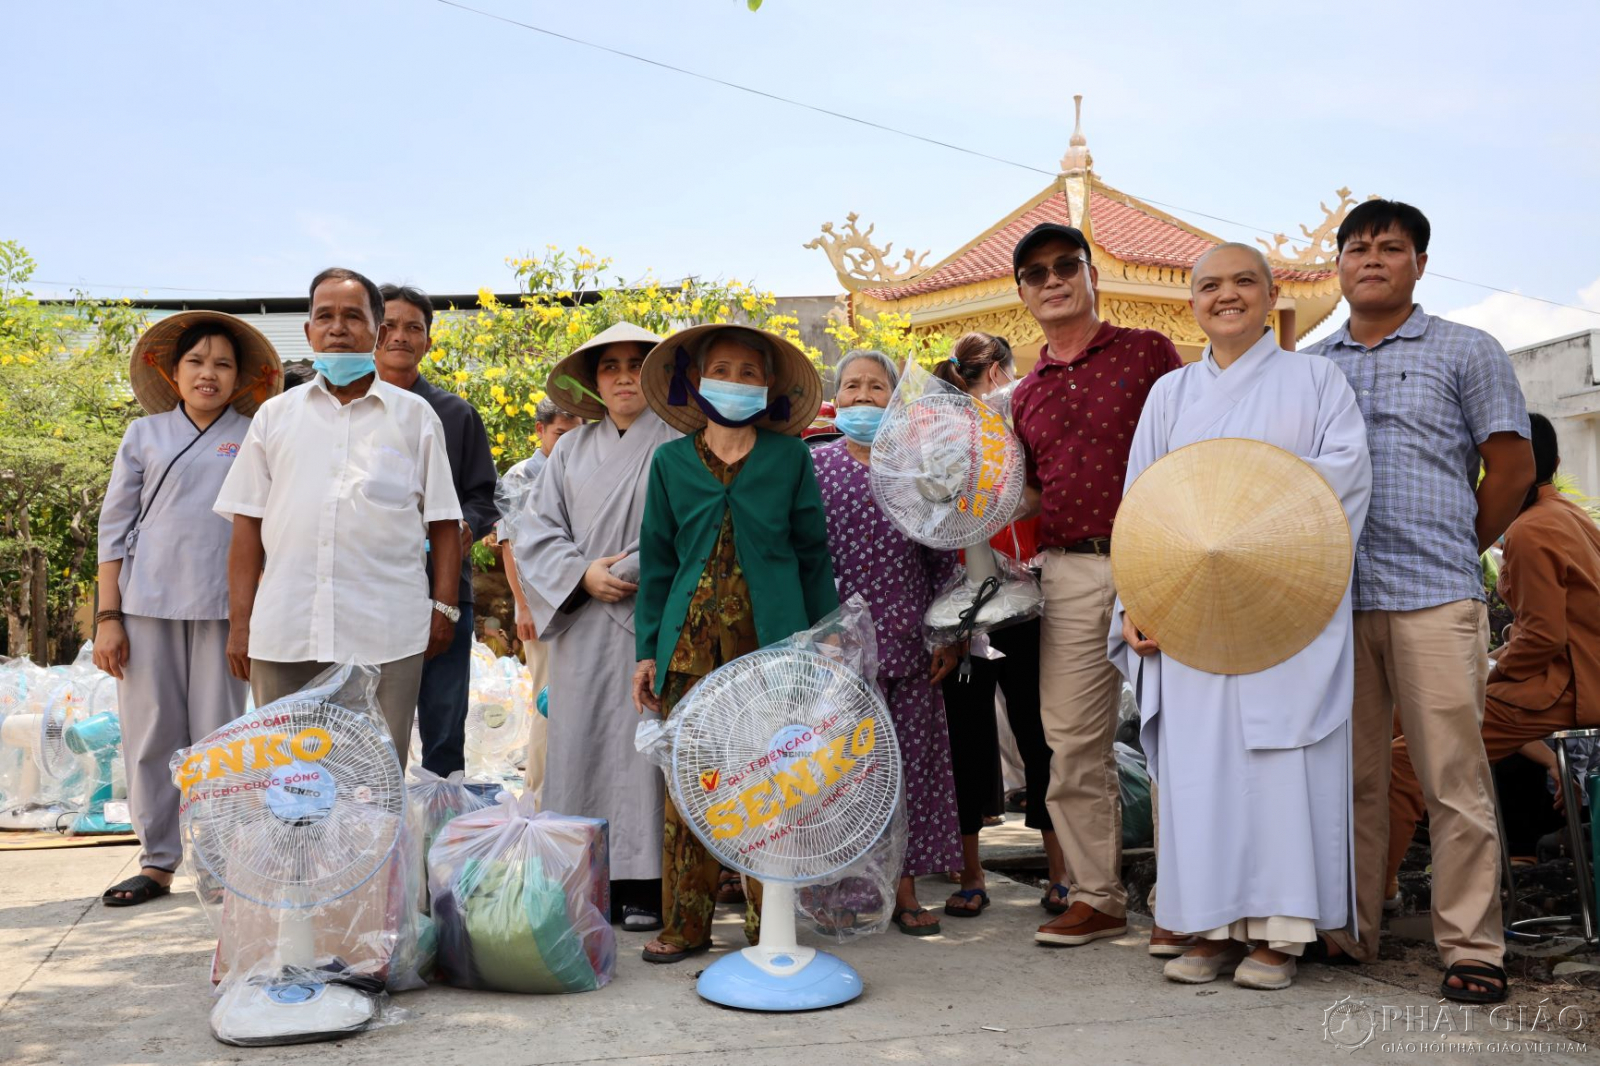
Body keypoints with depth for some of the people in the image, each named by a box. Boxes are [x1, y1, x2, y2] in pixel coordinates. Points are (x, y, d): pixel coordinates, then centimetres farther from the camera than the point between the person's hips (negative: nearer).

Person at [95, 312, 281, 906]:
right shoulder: (145, 435, 10)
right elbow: (115, 526, 9)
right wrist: (107, 618, 2)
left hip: (223, 607, -1)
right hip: (147, 605, 1)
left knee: (220, 739, 1)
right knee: (150, 738, 4)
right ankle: (157, 863, 15)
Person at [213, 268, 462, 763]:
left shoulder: (415, 415, 9)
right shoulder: (275, 415, 13)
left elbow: (444, 522, 8)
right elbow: (247, 526, 11)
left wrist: (444, 607, 0)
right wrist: (240, 621, 5)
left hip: (385, 636, -2)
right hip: (284, 634, 2)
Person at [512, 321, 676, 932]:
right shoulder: (570, 451, 16)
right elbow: (536, 532, 9)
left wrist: (625, 574, -8)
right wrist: (584, 575, -6)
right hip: (581, 625, 4)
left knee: (644, 743, -4)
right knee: (579, 743, 4)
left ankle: (646, 886, 4)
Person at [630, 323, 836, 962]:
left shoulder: (789, 457, 6)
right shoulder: (671, 461, 9)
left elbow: (813, 553, 8)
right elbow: (657, 559, 12)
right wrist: (647, 649, 7)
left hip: (772, 641, -1)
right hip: (692, 639, 1)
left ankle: (768, 924, 12)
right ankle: (685, 924, 13)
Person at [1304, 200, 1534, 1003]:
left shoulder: (1466, 353, 7)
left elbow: (1511, 467, 6)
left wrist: (1457, 551, 7)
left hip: (1432, 596, -3)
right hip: (1331, 597, 3)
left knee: (1455, 778, -2)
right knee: (1351, 777, 8)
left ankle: (1471, 947, 7)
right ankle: (1347, 931, 18)